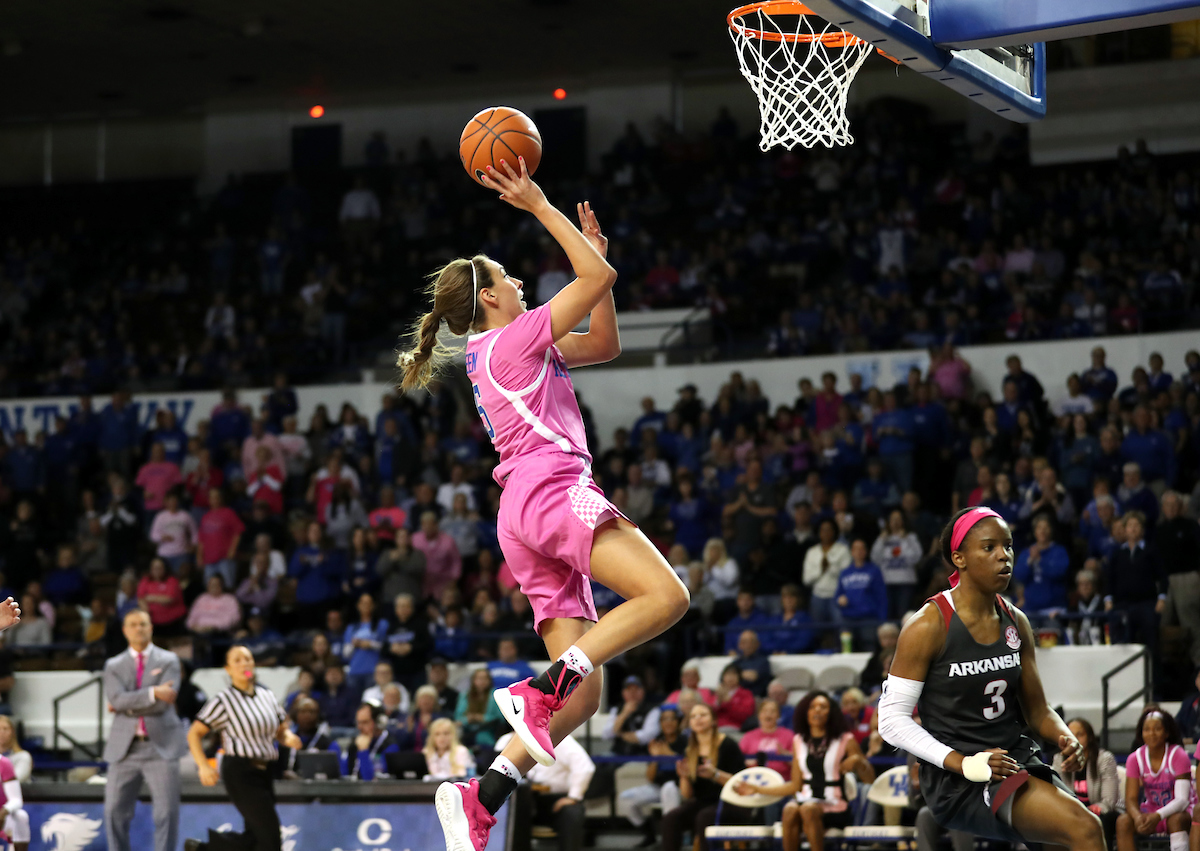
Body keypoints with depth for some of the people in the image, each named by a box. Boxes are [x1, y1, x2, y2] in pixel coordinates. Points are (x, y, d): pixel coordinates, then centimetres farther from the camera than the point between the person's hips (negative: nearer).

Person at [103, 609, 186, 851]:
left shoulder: (168, 661, 5)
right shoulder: (114, 666, 11)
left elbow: (164, 702, -9)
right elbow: (116, 699, -8)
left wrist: (126, 706, -4)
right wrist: (153, 693, -16)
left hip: (160, 746, -2)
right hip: (124, 748, 2)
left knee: (167, 812, -6)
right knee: (115, 811, 0)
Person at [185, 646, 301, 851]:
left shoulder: (267, 695, 11)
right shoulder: (223, 700, -6)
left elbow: (282, 730, 18)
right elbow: (194, 734, -7)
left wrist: (289, 738, -6)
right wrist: (204, 766, -20)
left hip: (264, 772, 7)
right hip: (240, 772, -7)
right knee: (269, 832, -12)